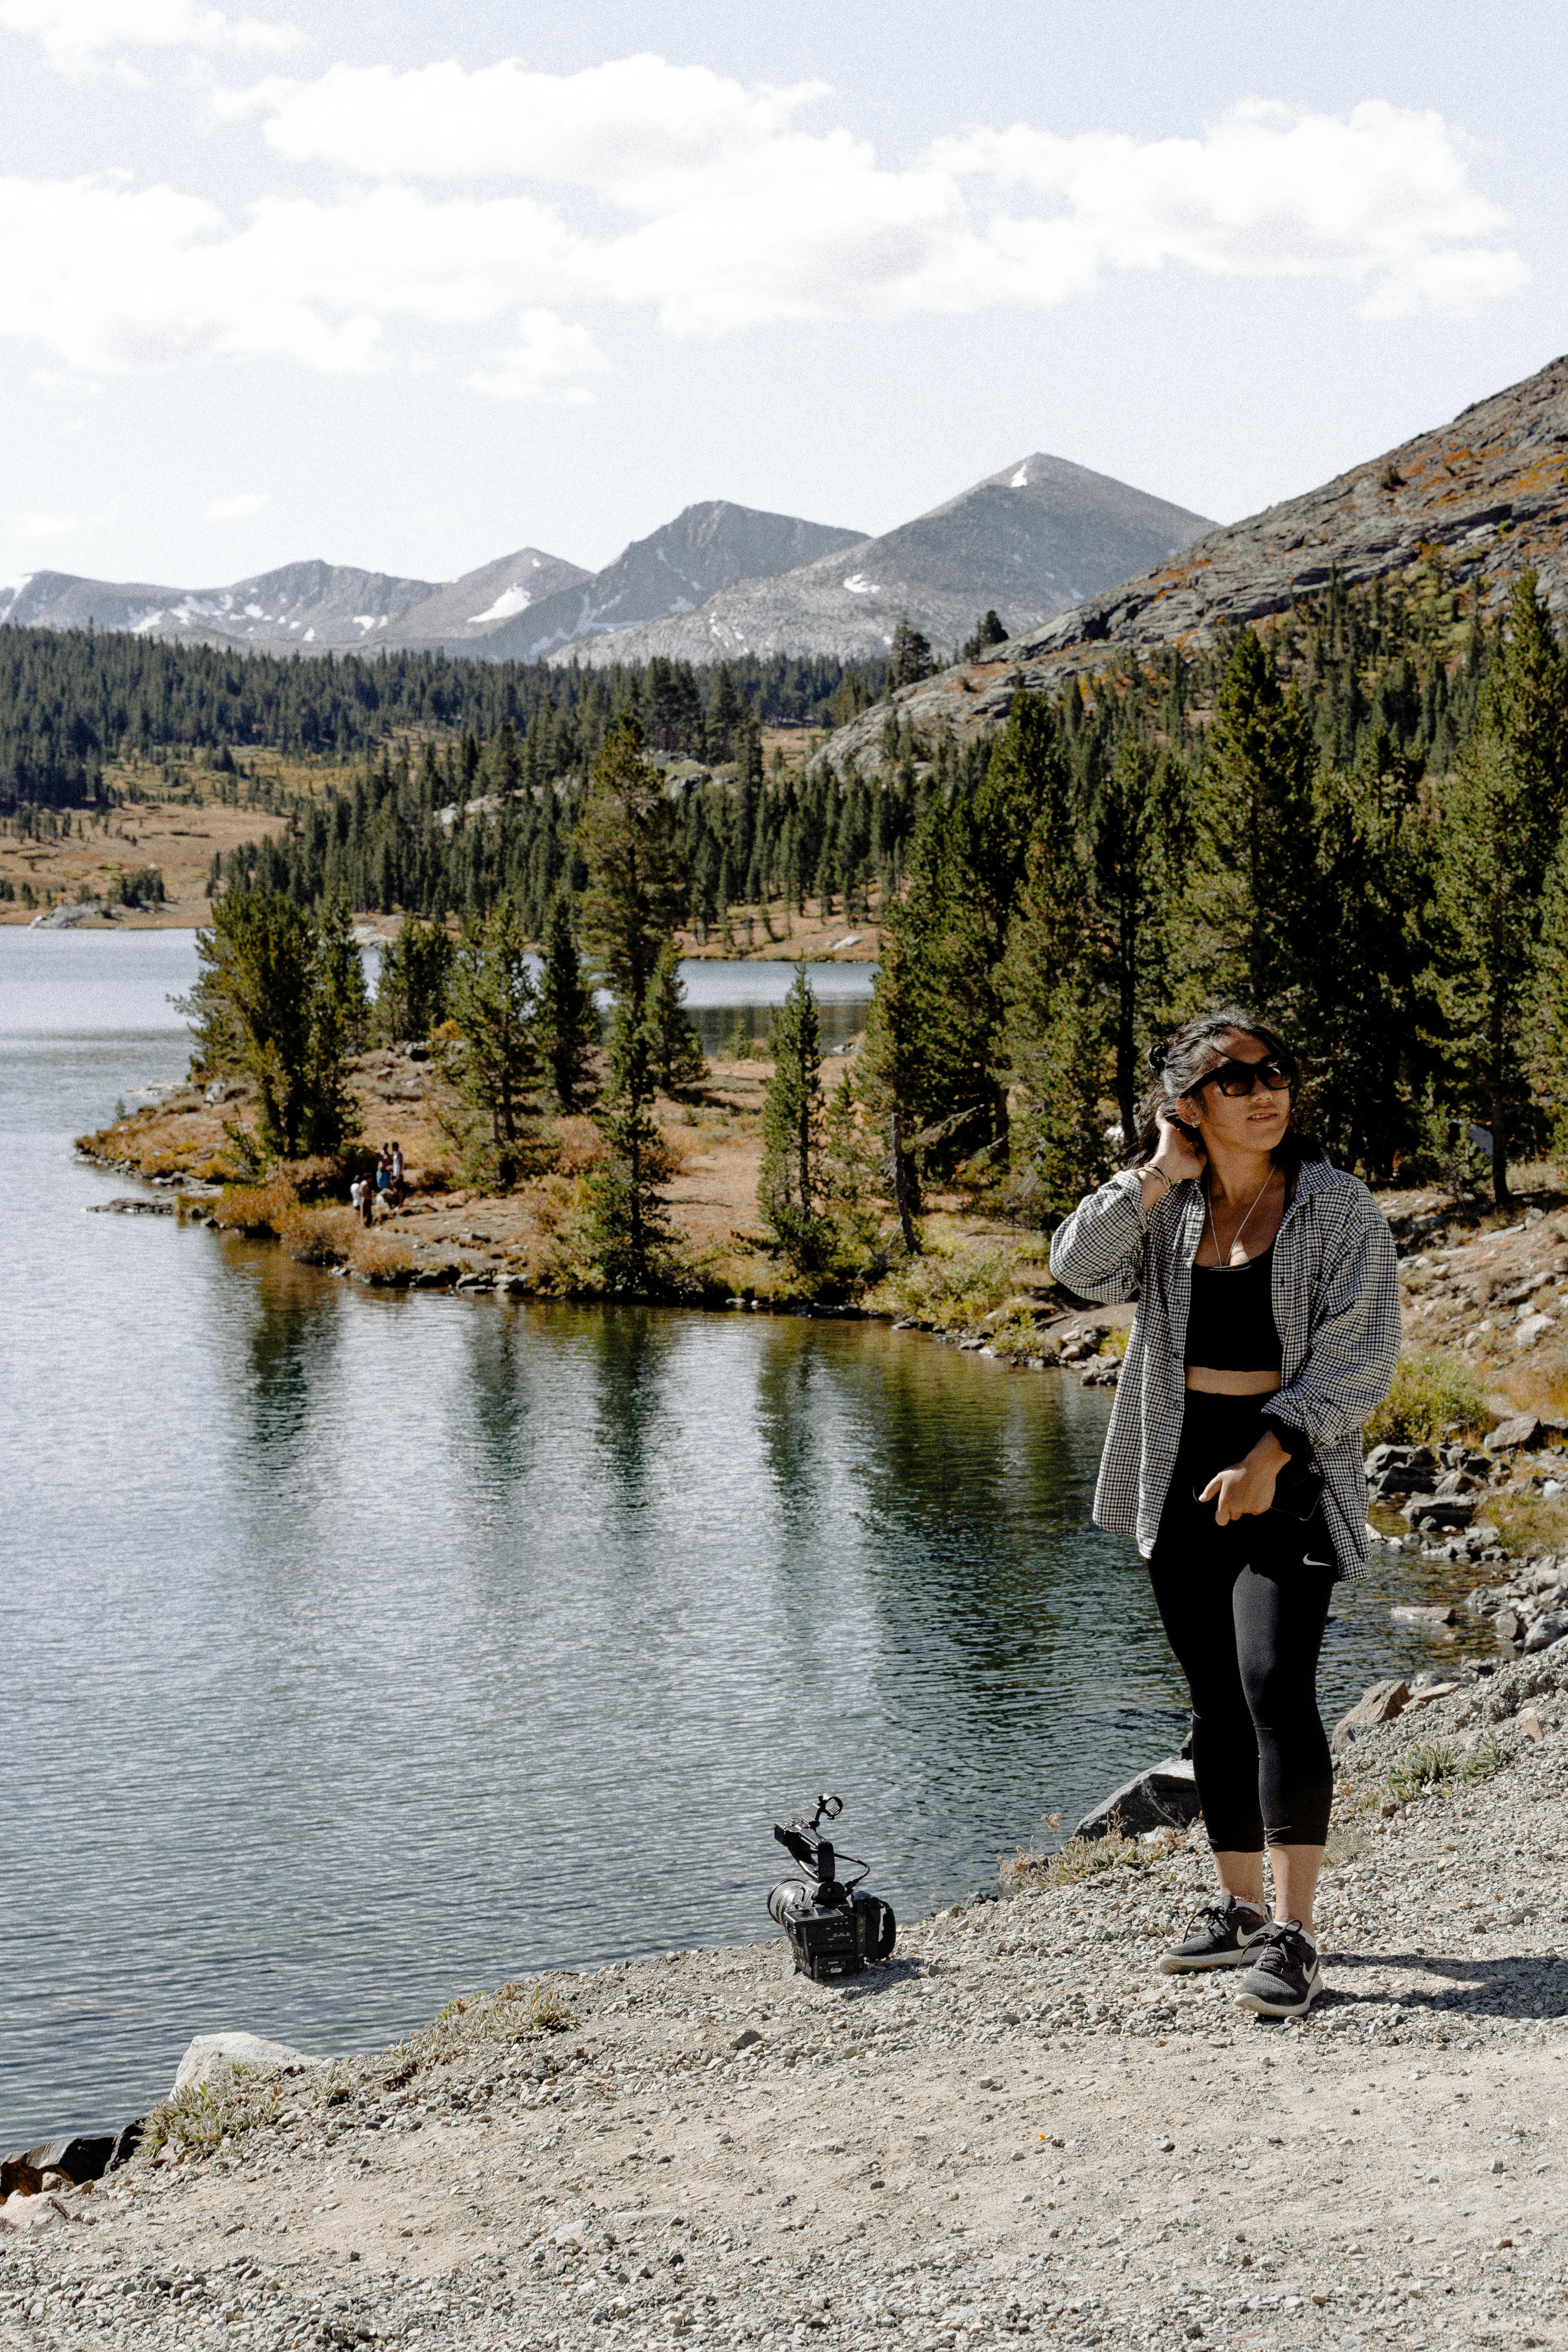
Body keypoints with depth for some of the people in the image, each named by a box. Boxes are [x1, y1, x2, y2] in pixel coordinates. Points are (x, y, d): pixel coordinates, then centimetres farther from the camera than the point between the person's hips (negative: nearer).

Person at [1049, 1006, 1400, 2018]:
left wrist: (1269, 1453, -20)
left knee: (1275, 1683, -18)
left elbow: (1358, 1357, -10)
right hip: (1182, 1475, 5)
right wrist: (1156, 1176, -14)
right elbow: (1081, 1269, -8)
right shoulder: (1165, 1210, 8)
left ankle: (1294, 1932, -17)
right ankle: (1240, 1907, 23)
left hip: (1287, 1470, -5)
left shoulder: (1339, 1208, -4)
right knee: (1216, 1701, 11)